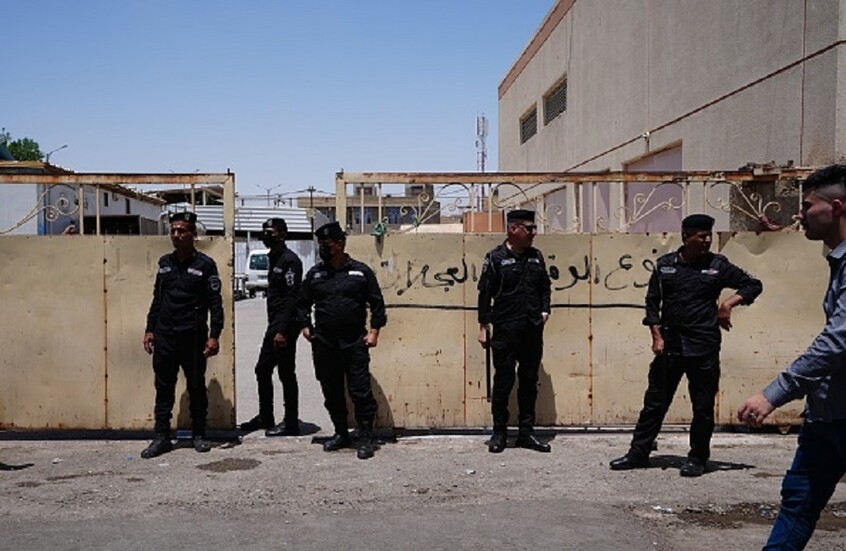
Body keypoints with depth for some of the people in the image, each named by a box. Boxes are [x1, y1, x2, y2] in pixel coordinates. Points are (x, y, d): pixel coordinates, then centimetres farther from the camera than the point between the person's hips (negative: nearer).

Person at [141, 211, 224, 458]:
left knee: (196, 387, 7)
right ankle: (161, 437, 14)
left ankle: (199, 435, 19)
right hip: (164, 336, 4)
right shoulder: (165, 262, 11)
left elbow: (215, 303, -5)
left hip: (192, 337, -4)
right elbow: (157, 299, 17)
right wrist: (149, 329, 12)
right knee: (163, 388, 7)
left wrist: (214, 335, -12)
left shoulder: (204, 264, -3)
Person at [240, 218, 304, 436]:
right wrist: (274, 327, 19)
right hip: (274, 324, 10)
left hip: (285, 326, -10)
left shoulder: (289, 260, -14)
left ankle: (291, 423, 8)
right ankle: (265, 417, 27)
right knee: (262, 369, 15)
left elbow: (293, 298, -20)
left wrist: (283, 331, -24)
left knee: (286, 374, -2)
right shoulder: (274, 259, 16)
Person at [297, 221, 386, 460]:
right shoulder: (315, 273, 8)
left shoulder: (361, 271, 1)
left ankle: (365, 438, 5)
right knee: (332, 391, 11)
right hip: (323, 342, 4)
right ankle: (341, 433, 26)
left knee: (360, 391, -4)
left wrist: (374, 331, -2)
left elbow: (377, 303, 4)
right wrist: (306, 326, 6)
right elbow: (303, 303, 17)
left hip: (355, 342, -3)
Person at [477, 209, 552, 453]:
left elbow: (546, 286, 20)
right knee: (503, 381, 2)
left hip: (533, 330, 5)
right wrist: (483, 326, -6)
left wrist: (545, 310, 5)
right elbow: (485, 293, -4)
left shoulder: (536, 256, 11)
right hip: (506, 330, -5)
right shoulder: (496, 258, -5)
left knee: (529, 382, 10)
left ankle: (526, 432, 20)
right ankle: (499, 433, 13)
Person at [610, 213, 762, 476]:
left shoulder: (717, 265, 1)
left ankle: (697, 458, 22)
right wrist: (657, 336, -1)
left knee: (703, 407, 6)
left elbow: (753, 285, 7)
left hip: (704, 348, -1)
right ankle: (638, 454, 18)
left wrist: (729, 303, -9)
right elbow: (652, 302, 8)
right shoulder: (665, 265, 4)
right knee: (655, 402, 8)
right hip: (669, 346, 1)